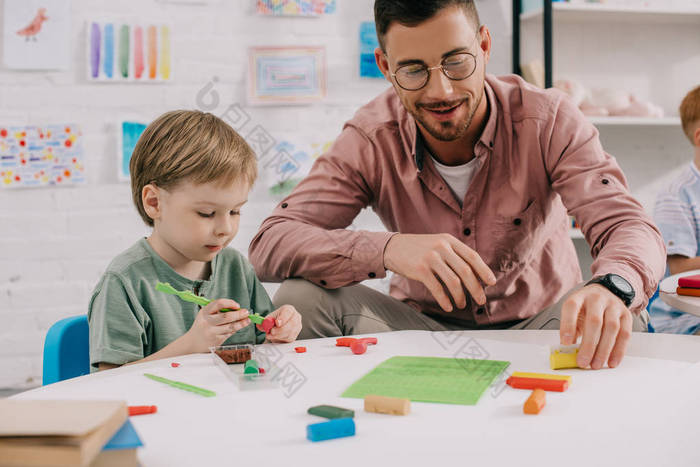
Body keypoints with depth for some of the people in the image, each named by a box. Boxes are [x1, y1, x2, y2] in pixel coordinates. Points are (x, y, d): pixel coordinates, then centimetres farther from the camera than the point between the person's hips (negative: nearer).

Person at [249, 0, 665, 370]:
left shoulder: (548, 119, -15)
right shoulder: (369, 139, -14)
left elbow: (631, 227, -25)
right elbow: (270, 245, -22)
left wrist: (610, 288, -52)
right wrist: (388, 248, -41)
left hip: (538, 323, -1)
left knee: (622, 315, -33)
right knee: (303, 299, -23)